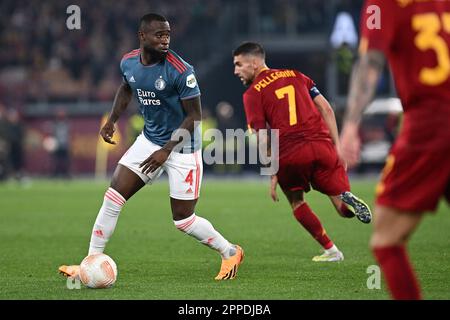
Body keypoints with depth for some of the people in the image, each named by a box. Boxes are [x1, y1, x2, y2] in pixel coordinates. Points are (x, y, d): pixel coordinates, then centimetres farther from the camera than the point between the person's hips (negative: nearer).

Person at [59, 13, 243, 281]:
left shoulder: (180, 71, -24)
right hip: (149, 139, 6)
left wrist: (166, 150, -24)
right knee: (113, 198, -3)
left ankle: (231, 253, 21)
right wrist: (112, 120, 7)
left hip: (182, 147, -6)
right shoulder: (128, 63, -4)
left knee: (183, 219, -2)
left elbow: (195, 116, -19)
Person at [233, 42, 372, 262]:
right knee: (345, 209, 9)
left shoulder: (252, 94, 6)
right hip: (322, 144, 3)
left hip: (290, 154, -3)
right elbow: (326, 109, 14)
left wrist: (272, 176, 5)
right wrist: (337, 145, 14)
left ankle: (330, 250, 17)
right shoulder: (295, 76, 20)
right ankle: (347, 199, -27)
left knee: (296, 202, 24)